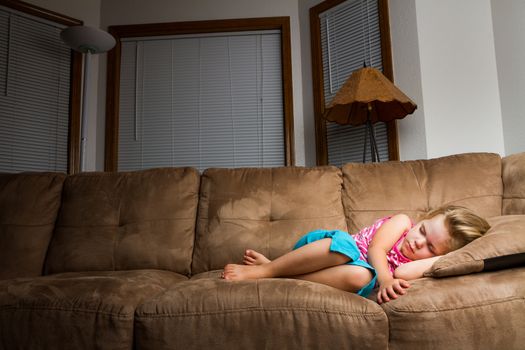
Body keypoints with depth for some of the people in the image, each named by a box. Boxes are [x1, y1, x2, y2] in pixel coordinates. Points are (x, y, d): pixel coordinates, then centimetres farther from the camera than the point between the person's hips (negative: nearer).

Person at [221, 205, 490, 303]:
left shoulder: (416, 265, 5)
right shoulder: (402, 221, 2)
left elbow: (400, 273, -19)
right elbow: (375, 249, -14)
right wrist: (385, 278, -33)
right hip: (323, 246, -1)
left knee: (361, 276, -36)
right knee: (344, 242, -37)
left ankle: (268, 273, -28)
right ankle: (264, 268, -24)